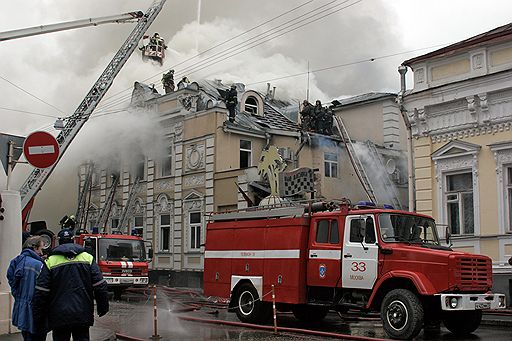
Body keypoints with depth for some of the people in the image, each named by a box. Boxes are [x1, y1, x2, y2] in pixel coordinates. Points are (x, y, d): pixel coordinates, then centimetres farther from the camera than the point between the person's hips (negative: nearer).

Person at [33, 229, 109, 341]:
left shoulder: (50, 262, -3)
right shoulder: (88, 258, 3)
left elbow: (41, 292, -4)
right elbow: (100, 286, 0)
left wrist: (38, 315, 5)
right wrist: (103, 307, 9)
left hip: (59, 317, -1)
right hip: (83, 315, 2)